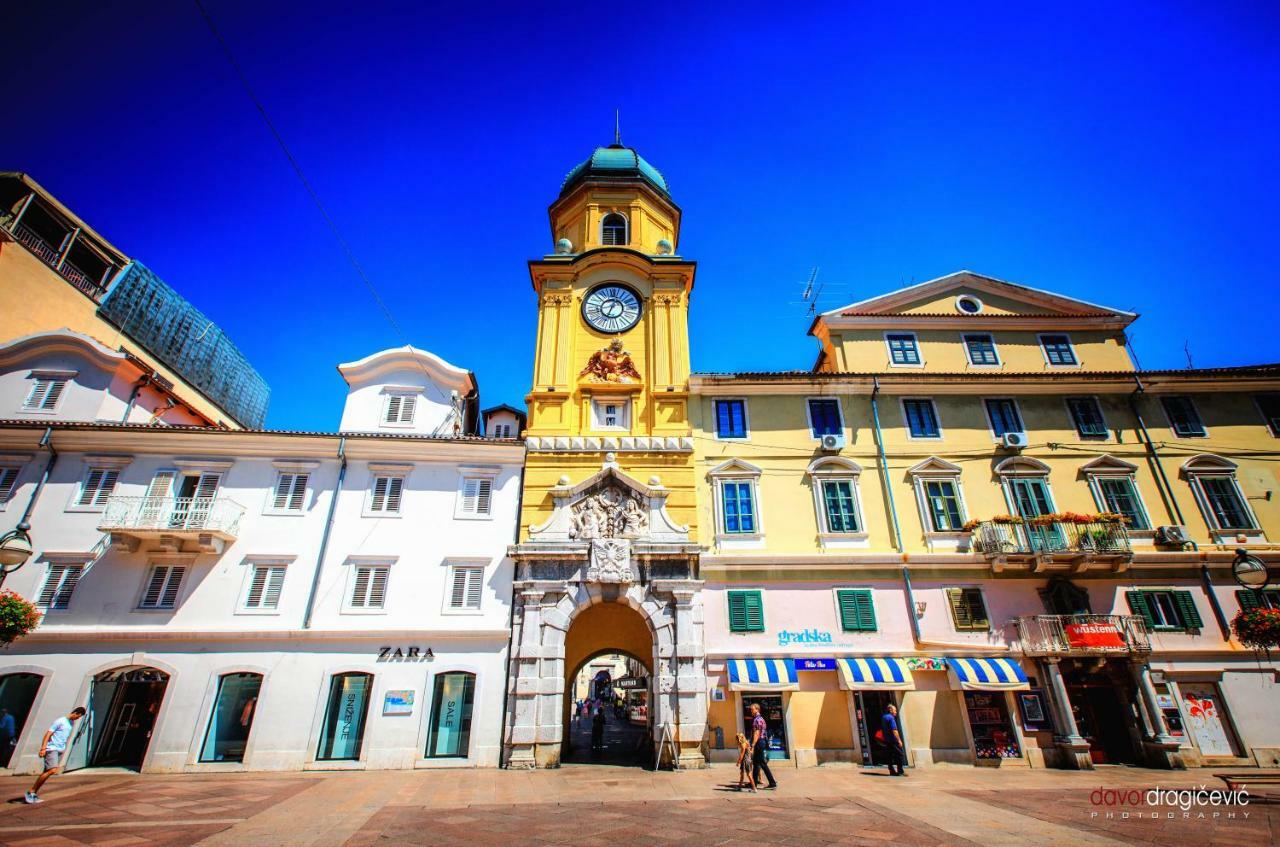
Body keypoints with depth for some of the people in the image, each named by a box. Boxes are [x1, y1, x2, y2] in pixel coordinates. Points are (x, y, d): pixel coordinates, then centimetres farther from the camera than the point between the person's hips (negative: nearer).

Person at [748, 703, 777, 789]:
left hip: (759, 743, -10)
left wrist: (753, 746, -23)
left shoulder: (757, 720, -15)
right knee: (755, 763, 13)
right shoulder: (760, 718, 15)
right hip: (762, 742, 10)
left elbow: (756, 734, -21)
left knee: (763, 764, -4)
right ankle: (754, 782, 17)